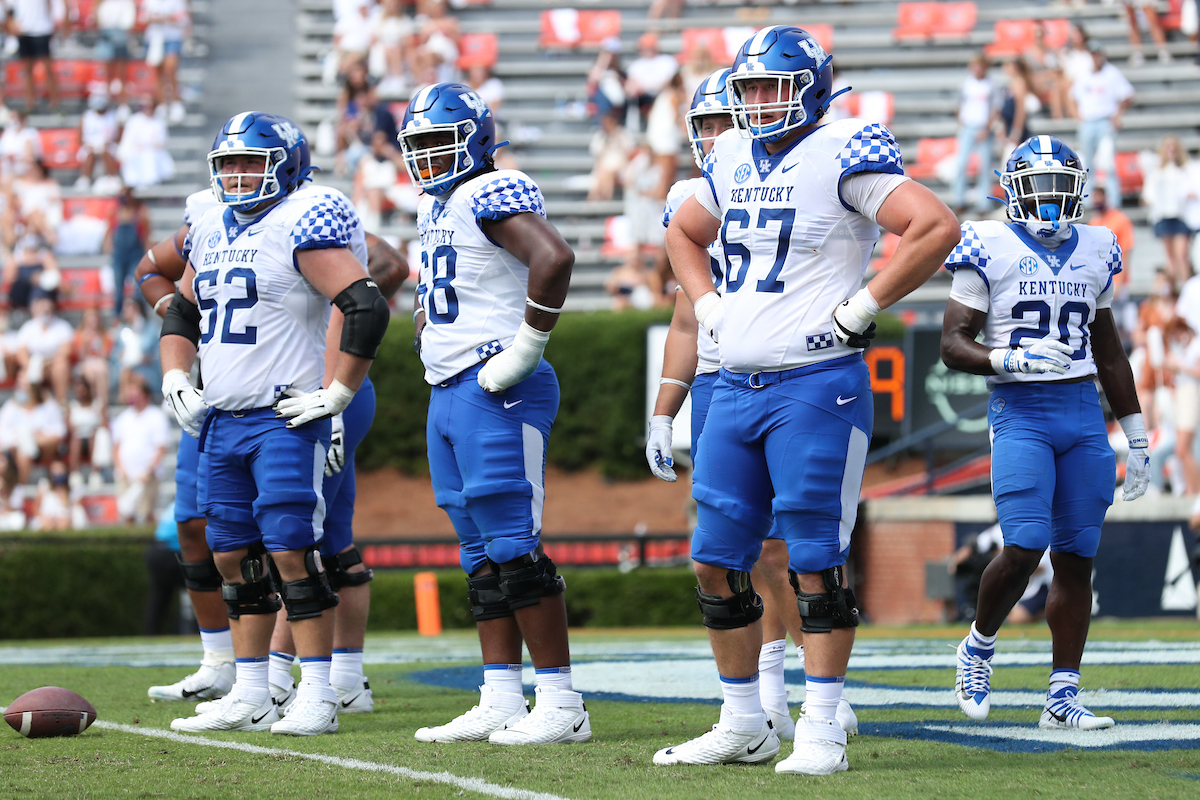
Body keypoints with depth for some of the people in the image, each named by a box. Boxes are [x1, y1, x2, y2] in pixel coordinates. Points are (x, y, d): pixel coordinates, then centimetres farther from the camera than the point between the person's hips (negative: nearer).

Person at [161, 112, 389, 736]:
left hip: (284, 418, -8)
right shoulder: (211, 232, 15)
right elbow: (182, 314, 29)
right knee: (234, 557, 9)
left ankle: (317, 699, -7)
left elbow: (367, 309, -19)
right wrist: (175, 379, 13)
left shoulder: (305, 223, -11)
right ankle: (249, 698, 16)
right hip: (219, 421, 8)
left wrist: (337, 395, -17)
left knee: (291, 551, -10)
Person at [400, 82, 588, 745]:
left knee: (514, 545, -11)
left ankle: (561, 704, -9)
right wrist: (427, 339, 21)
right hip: (448, 393, 10)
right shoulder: (435, 206, 19)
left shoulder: (493, 193, -12)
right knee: (482, 555, 9)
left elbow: (553, 258, -28)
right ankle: (500, 703, 10)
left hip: (496, 389, -10)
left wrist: (526, 348, -22)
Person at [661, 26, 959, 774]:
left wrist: (862, 308, -16)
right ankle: (744, 725, 18)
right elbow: (683, 234, 32)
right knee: (717, 561, 8)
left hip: (816, 388, -8)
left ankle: (822, 732, -1)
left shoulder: (842, 153, -10)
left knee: (817, 564, -5)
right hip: (736, 388, 8)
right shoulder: (733, 160, 12)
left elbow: (938, 227, -20)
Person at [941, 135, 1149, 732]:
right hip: (1020, 412, -5)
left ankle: (1063, 696, 5)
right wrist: (1010, 360, -22)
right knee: (1024, 548, -16)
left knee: (1076, 558, 1)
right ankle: (978, 648, 11)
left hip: (1084, 413, 5)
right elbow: (953, 344, -3)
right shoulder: (990, 250, -1)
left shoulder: (1093, 252, 14)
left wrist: (1136, 436, 21)